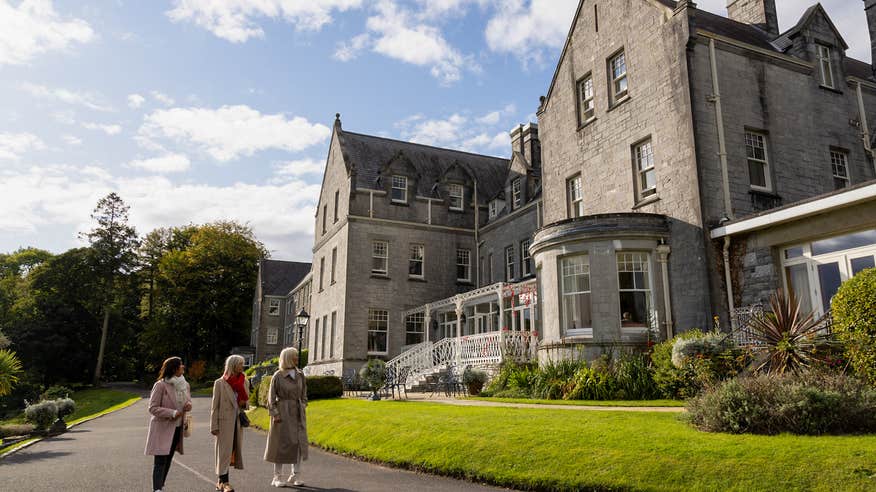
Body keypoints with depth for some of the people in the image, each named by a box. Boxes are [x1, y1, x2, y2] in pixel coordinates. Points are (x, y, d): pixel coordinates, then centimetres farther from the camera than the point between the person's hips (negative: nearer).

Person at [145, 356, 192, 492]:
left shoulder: (185, 385, 5)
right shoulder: (160, 385, -15)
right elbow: (152, 407, -14)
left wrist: (189, 405, -6)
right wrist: (172, 413, -23)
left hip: (177, 428, 7)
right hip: (162, 428, -7)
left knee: (168, 460, 15)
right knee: (160, 461, -7)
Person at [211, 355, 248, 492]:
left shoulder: (243, 382, 8)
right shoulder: (219, 383, -5)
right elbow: (215, 406, -5)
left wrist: (244, 403, -5)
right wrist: (214, 426, -8)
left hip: (238, 421, 5)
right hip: (224, 421, -5)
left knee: (235, 449, 7)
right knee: (224, 450, -5)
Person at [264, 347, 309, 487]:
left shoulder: (300, 375, 5)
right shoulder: (278, 376, -8)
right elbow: (271, 397, -6)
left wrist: (303, 407, 9)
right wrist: (275, 414, -12)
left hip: (298, 413, 5)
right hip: (283, 412, -5)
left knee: (299, 443, 3)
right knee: (282, 443, 0)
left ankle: (295, 476, 13)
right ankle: (277, 477, 12)